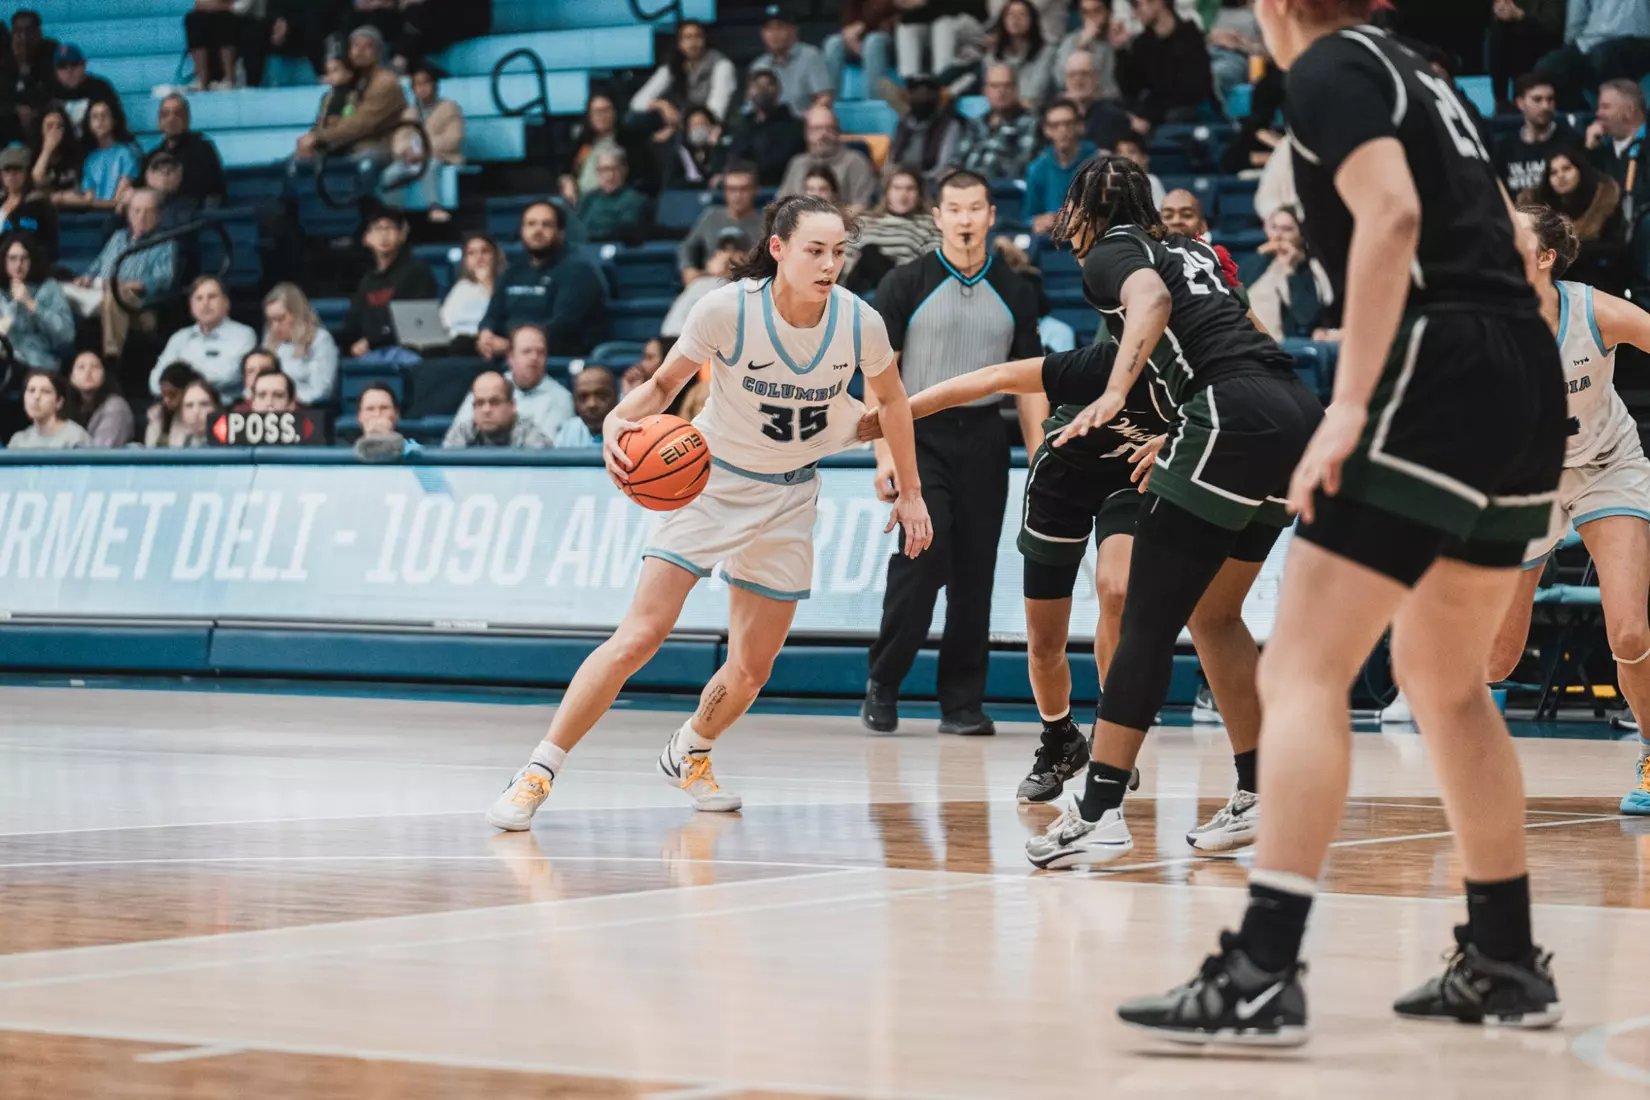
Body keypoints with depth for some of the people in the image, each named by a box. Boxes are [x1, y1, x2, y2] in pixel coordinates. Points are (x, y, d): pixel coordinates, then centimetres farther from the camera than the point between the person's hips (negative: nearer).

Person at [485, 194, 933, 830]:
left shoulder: (860, 324, -14)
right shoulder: (728, 309, -22)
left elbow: (891, 400, 6)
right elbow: (665, 383, -8)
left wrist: (910, 491, 11)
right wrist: (620, 420, -29)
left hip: (787, 497, 3)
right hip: (710, 476, -3)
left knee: (751, 669, 6)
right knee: (638, 637, -16)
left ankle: (689, 755, 37)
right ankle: (538, 773, -8)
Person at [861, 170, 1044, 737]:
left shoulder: (1014, 293, 9)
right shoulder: (905, 284, -1)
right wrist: (884, 451, -10)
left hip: (982, 439, 3)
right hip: (919, 434, -3)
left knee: (975, 572, 2)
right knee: (923, 554, -17)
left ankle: (962, 704, 10)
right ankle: (883, 683, -2)